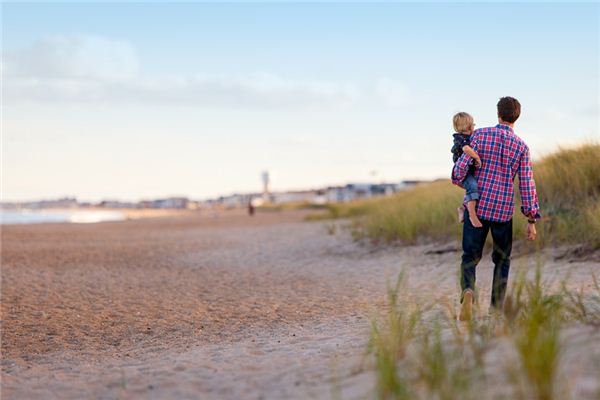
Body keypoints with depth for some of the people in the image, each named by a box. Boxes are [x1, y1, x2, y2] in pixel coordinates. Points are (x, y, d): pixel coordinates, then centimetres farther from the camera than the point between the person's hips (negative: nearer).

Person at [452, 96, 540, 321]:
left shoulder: (480, 135, -3)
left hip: (477, 207, 0)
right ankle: (496, 309, 15)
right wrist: (532, 220, 3)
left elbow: (462, 165, -8)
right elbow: (527, 185, -2)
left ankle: (468, 291, -22)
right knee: (502, 259, 17)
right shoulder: (521, 147, 0)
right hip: (503, 211, 0)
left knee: (470, 257, 7)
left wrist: (458, 180, 16)